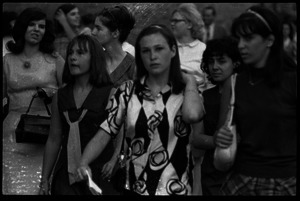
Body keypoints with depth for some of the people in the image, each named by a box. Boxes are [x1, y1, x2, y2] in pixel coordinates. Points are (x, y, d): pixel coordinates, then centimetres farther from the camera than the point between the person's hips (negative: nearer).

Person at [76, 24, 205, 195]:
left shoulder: (186, 92, -3)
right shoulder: (127, 92, 0)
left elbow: (192, 115, -26)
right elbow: (103, 134, -4)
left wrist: (189, 80, -10)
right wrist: (83, 164, -20)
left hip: (176, 189, -1)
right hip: (135, 188, 1)